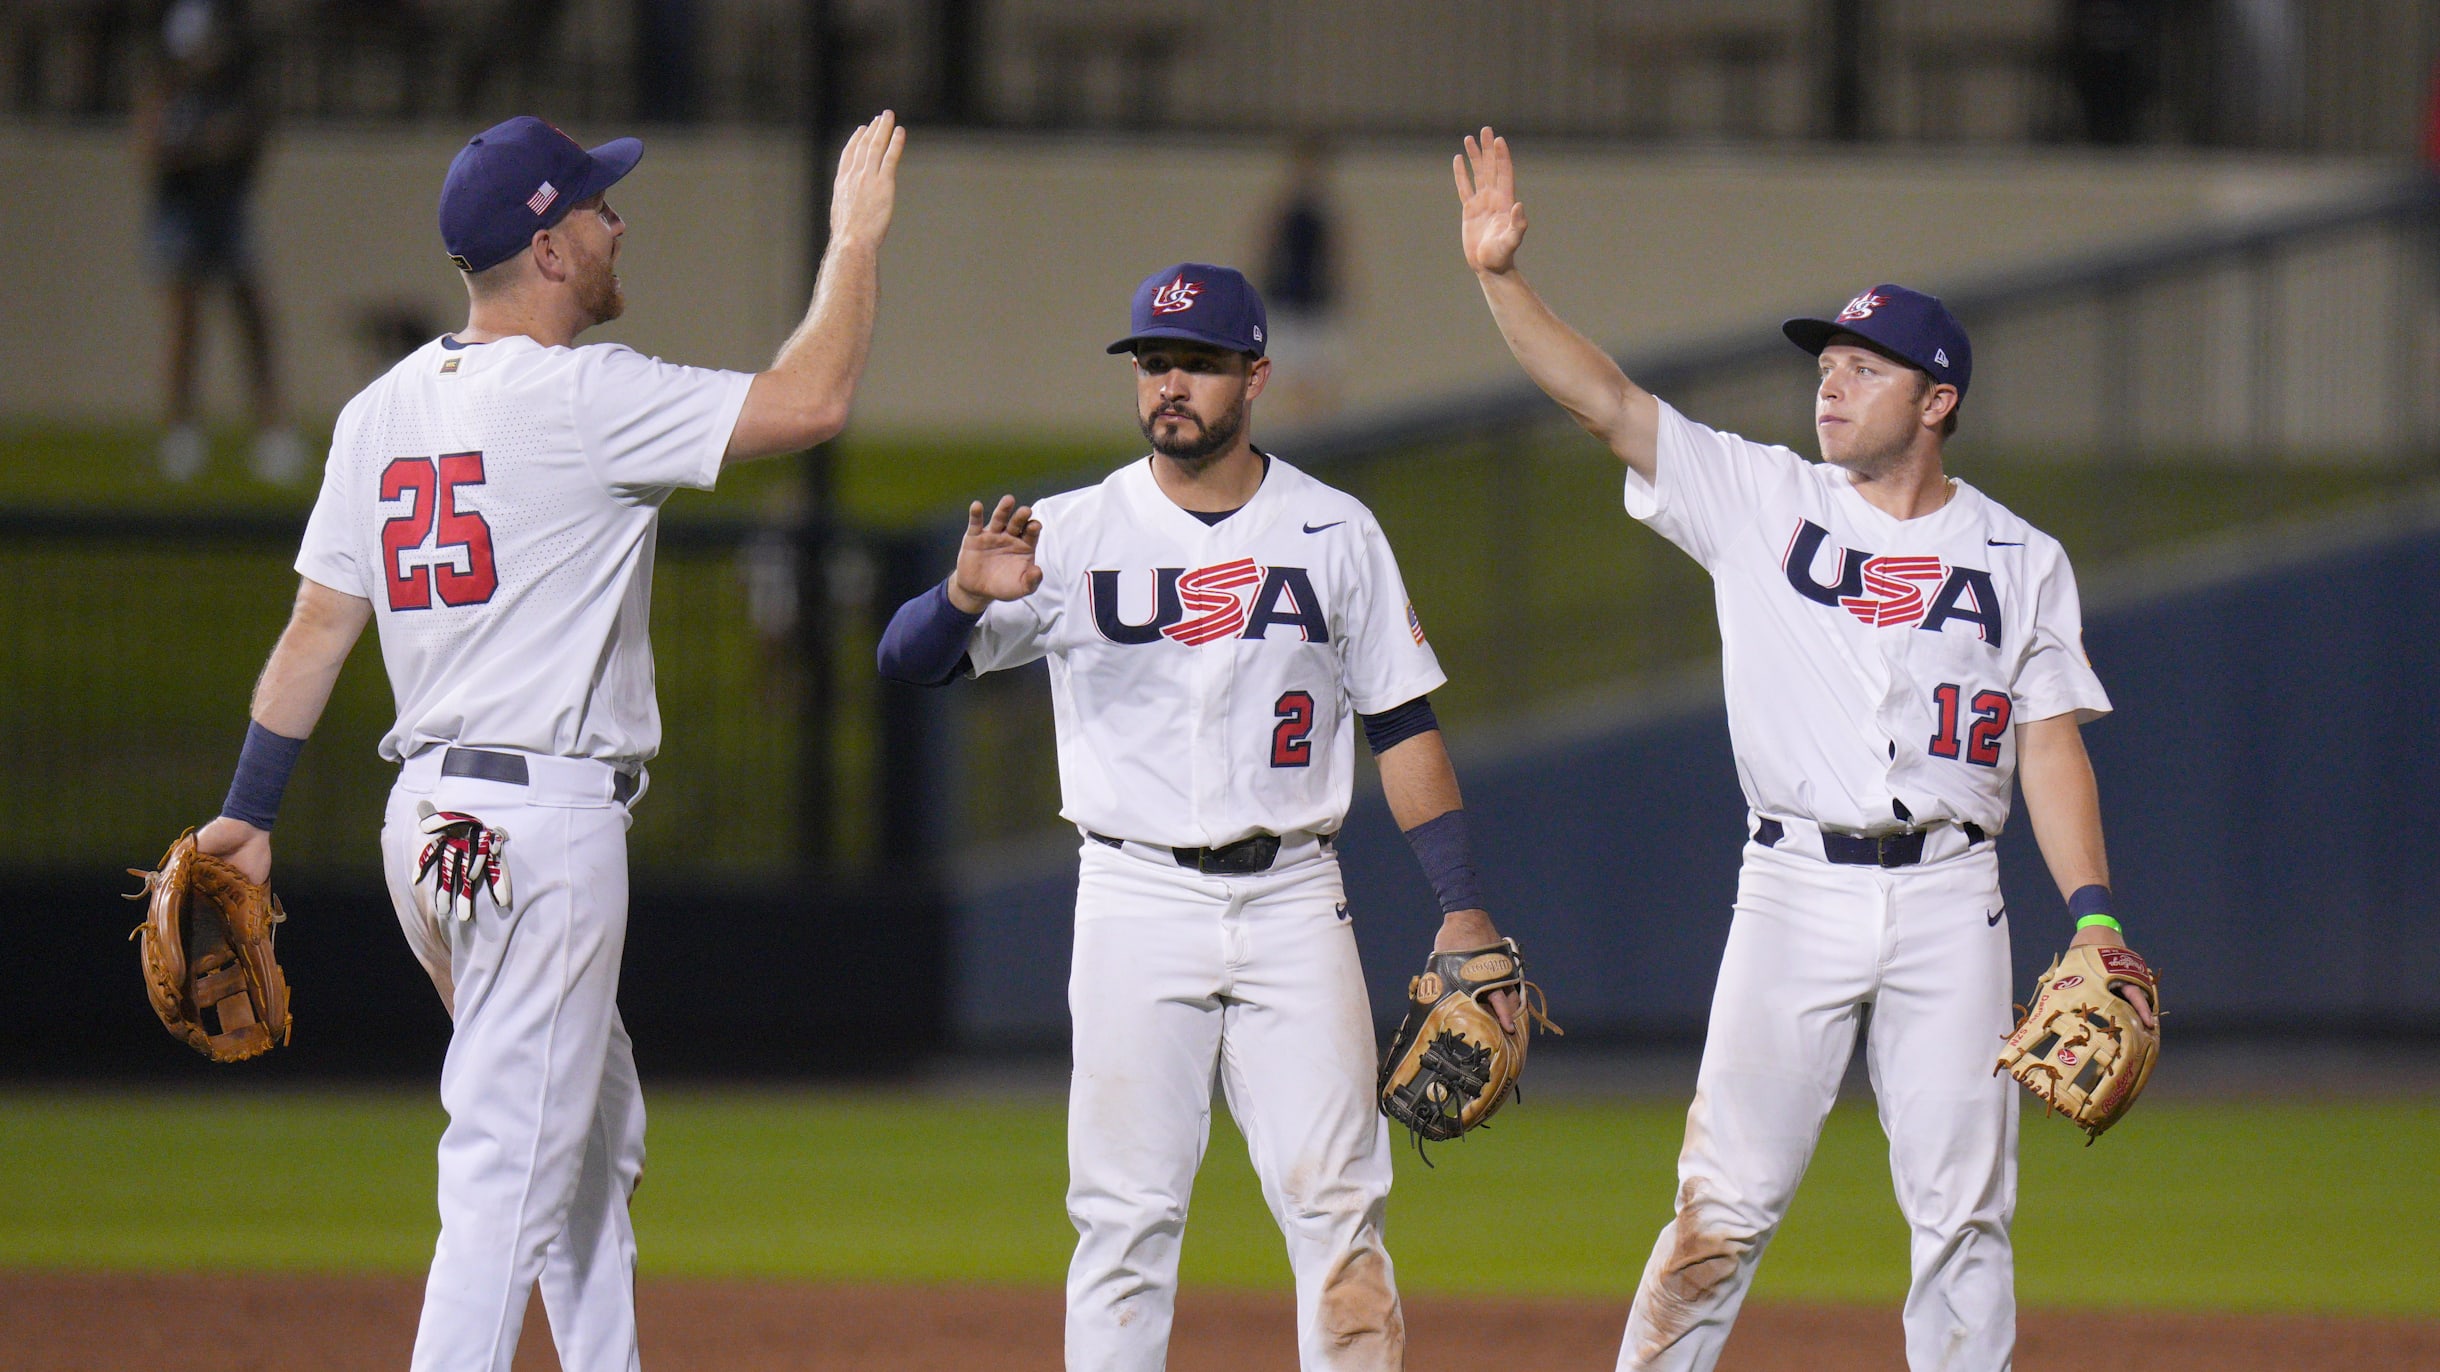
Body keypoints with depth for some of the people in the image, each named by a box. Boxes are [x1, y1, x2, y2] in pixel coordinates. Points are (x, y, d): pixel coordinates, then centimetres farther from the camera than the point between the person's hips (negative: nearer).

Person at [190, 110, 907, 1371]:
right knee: (513, 1159, -10)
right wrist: (856, 238, -4)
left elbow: (318, 623, 10)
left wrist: (248, 813, 12)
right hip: (544, 823, -9)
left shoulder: (381, 411, 10)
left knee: (597, 1131, 21)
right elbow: (809, 401, -17)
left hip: (427, 816, 9)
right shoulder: (579, 398, -14)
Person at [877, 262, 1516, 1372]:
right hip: (1137, 897, -1)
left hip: (1292, 900, 1)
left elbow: (1401, 726, 9)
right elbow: (907, 660, -7)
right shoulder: (1074, 534, 1)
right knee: (1127, 1212, -2)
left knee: (1335, 1199, -4)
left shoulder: (1335, 534, 6)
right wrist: (968, 593, -30)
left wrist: (1463, 910, 1)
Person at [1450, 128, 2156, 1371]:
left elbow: (2052, 745, 4)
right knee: (1728, 1200, -5)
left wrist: (2093, 917, -7)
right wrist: (1499, 278, -15)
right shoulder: (1760, 501, 6)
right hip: (1794, 886, -1)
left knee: (1963, 1209, 1)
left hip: (1949, 899, 1)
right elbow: (1604, 401, -1)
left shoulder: (2018, 558, 7)